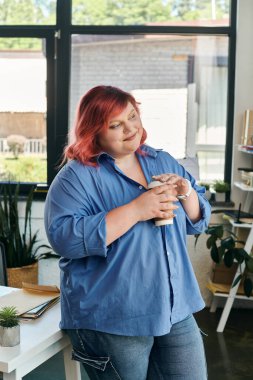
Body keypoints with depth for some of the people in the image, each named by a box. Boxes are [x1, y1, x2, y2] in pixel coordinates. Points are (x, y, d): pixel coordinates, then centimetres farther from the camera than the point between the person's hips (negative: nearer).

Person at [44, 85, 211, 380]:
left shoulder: (162, 162, 8)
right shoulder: (76, 176, -10)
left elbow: (197, 220, 13)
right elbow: (65, 238, -24)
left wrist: (187, 194, -10)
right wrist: (136, 210, -25)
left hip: (176, 311, 6)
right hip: (111, 321, -5)